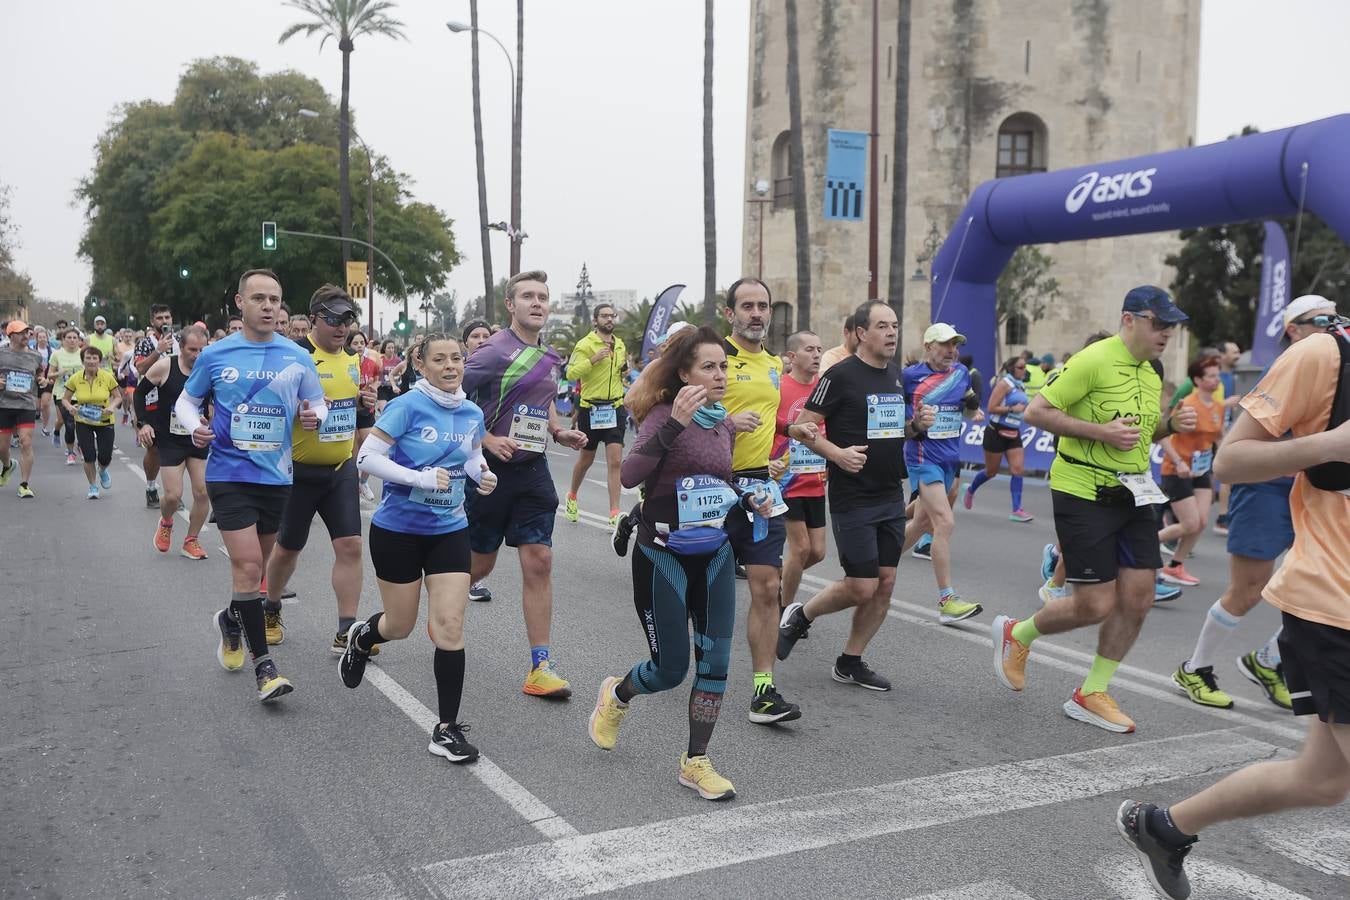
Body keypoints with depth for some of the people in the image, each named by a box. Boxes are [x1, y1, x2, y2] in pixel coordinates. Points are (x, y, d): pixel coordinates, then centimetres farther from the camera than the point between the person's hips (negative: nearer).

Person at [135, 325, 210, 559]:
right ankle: (165, 523, 30)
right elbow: (140, 392, 2)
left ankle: (191, 541, 17)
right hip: (170, 441, -2)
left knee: (203, 492, -2)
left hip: (199, 439, 2)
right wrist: (143, 423, -5)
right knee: (173, 495, -6)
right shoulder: (164, 367, -11)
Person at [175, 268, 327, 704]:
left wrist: (314, 416, -14)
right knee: (247, 564, -13)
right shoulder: (215, 355, -2)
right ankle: (263, 664, -5)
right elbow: (186, 400, 10)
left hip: (276, 476, 3)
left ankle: (231, 620, 47)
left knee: (255, 567, 16)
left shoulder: (297, 358, 0)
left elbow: (317, 402, 9)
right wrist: (194, 426, -11)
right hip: (229, 473, -3)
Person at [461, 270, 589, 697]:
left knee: (539, 561, -1)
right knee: (479, 564, 6)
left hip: (532, 470, 5)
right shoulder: (494, 352, -13)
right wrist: (486, 440, -23)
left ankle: (541, 667, 3)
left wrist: (560, 433, 8)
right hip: (491, 469, -5)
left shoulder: (548, 357, 10)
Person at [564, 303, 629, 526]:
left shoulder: (620, 345, 12)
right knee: (586, 459, 12)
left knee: (615, 461, -6)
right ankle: (572, 496, 38)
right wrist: (593, 359, -25)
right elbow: (571, 373, -16)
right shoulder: (585, 344, -7)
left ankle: (614, 514, -6)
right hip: (591, 409, -4)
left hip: (615, 407, 4)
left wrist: (625, 372, 6)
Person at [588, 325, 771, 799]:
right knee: (671, 668, 2)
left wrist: (749, 501, 3)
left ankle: (696, 762, 17)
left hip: (715, 556, 6)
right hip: (663, 558, -6)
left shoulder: (725, 426, 6)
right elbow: (630, 475, -31)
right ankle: (616, 694, 35)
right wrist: (675, 423, -40)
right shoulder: (664, 414, -15)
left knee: (715, 662, 2)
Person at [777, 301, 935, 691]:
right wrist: (837, 453, -23)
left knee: (885, 583, 6)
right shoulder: (841, 375, -12)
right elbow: (802, 427, -10)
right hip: (852, 498, -7)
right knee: (862, 586, -7)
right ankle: (799, 616, 19)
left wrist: (916, 424, 3)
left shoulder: (896, 374, 11)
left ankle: (850, 662, 20)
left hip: (891, 496, 7)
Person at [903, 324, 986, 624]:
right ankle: (946, 601, -14)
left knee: (924, 520, 17)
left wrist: (973, 406, -4)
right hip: (923, 458, -7)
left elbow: (969, 413, 19)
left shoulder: (962, 373, 7)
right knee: (945, 522, -17)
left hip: (950, 458, 7)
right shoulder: (910, 376, -9)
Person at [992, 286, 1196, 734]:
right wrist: (1101, 431, -22)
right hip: (1084, 494, -8)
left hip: (1133, 494, 8)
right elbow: (1036, 411, -16)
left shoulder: (1153, 370, 12)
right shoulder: (1093, 360, -15)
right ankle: (1016, 634, 22)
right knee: (1095, 606, -6)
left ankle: (1091, 695, 19)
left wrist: (1171, 423, 3)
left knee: (1137, 600, 4)